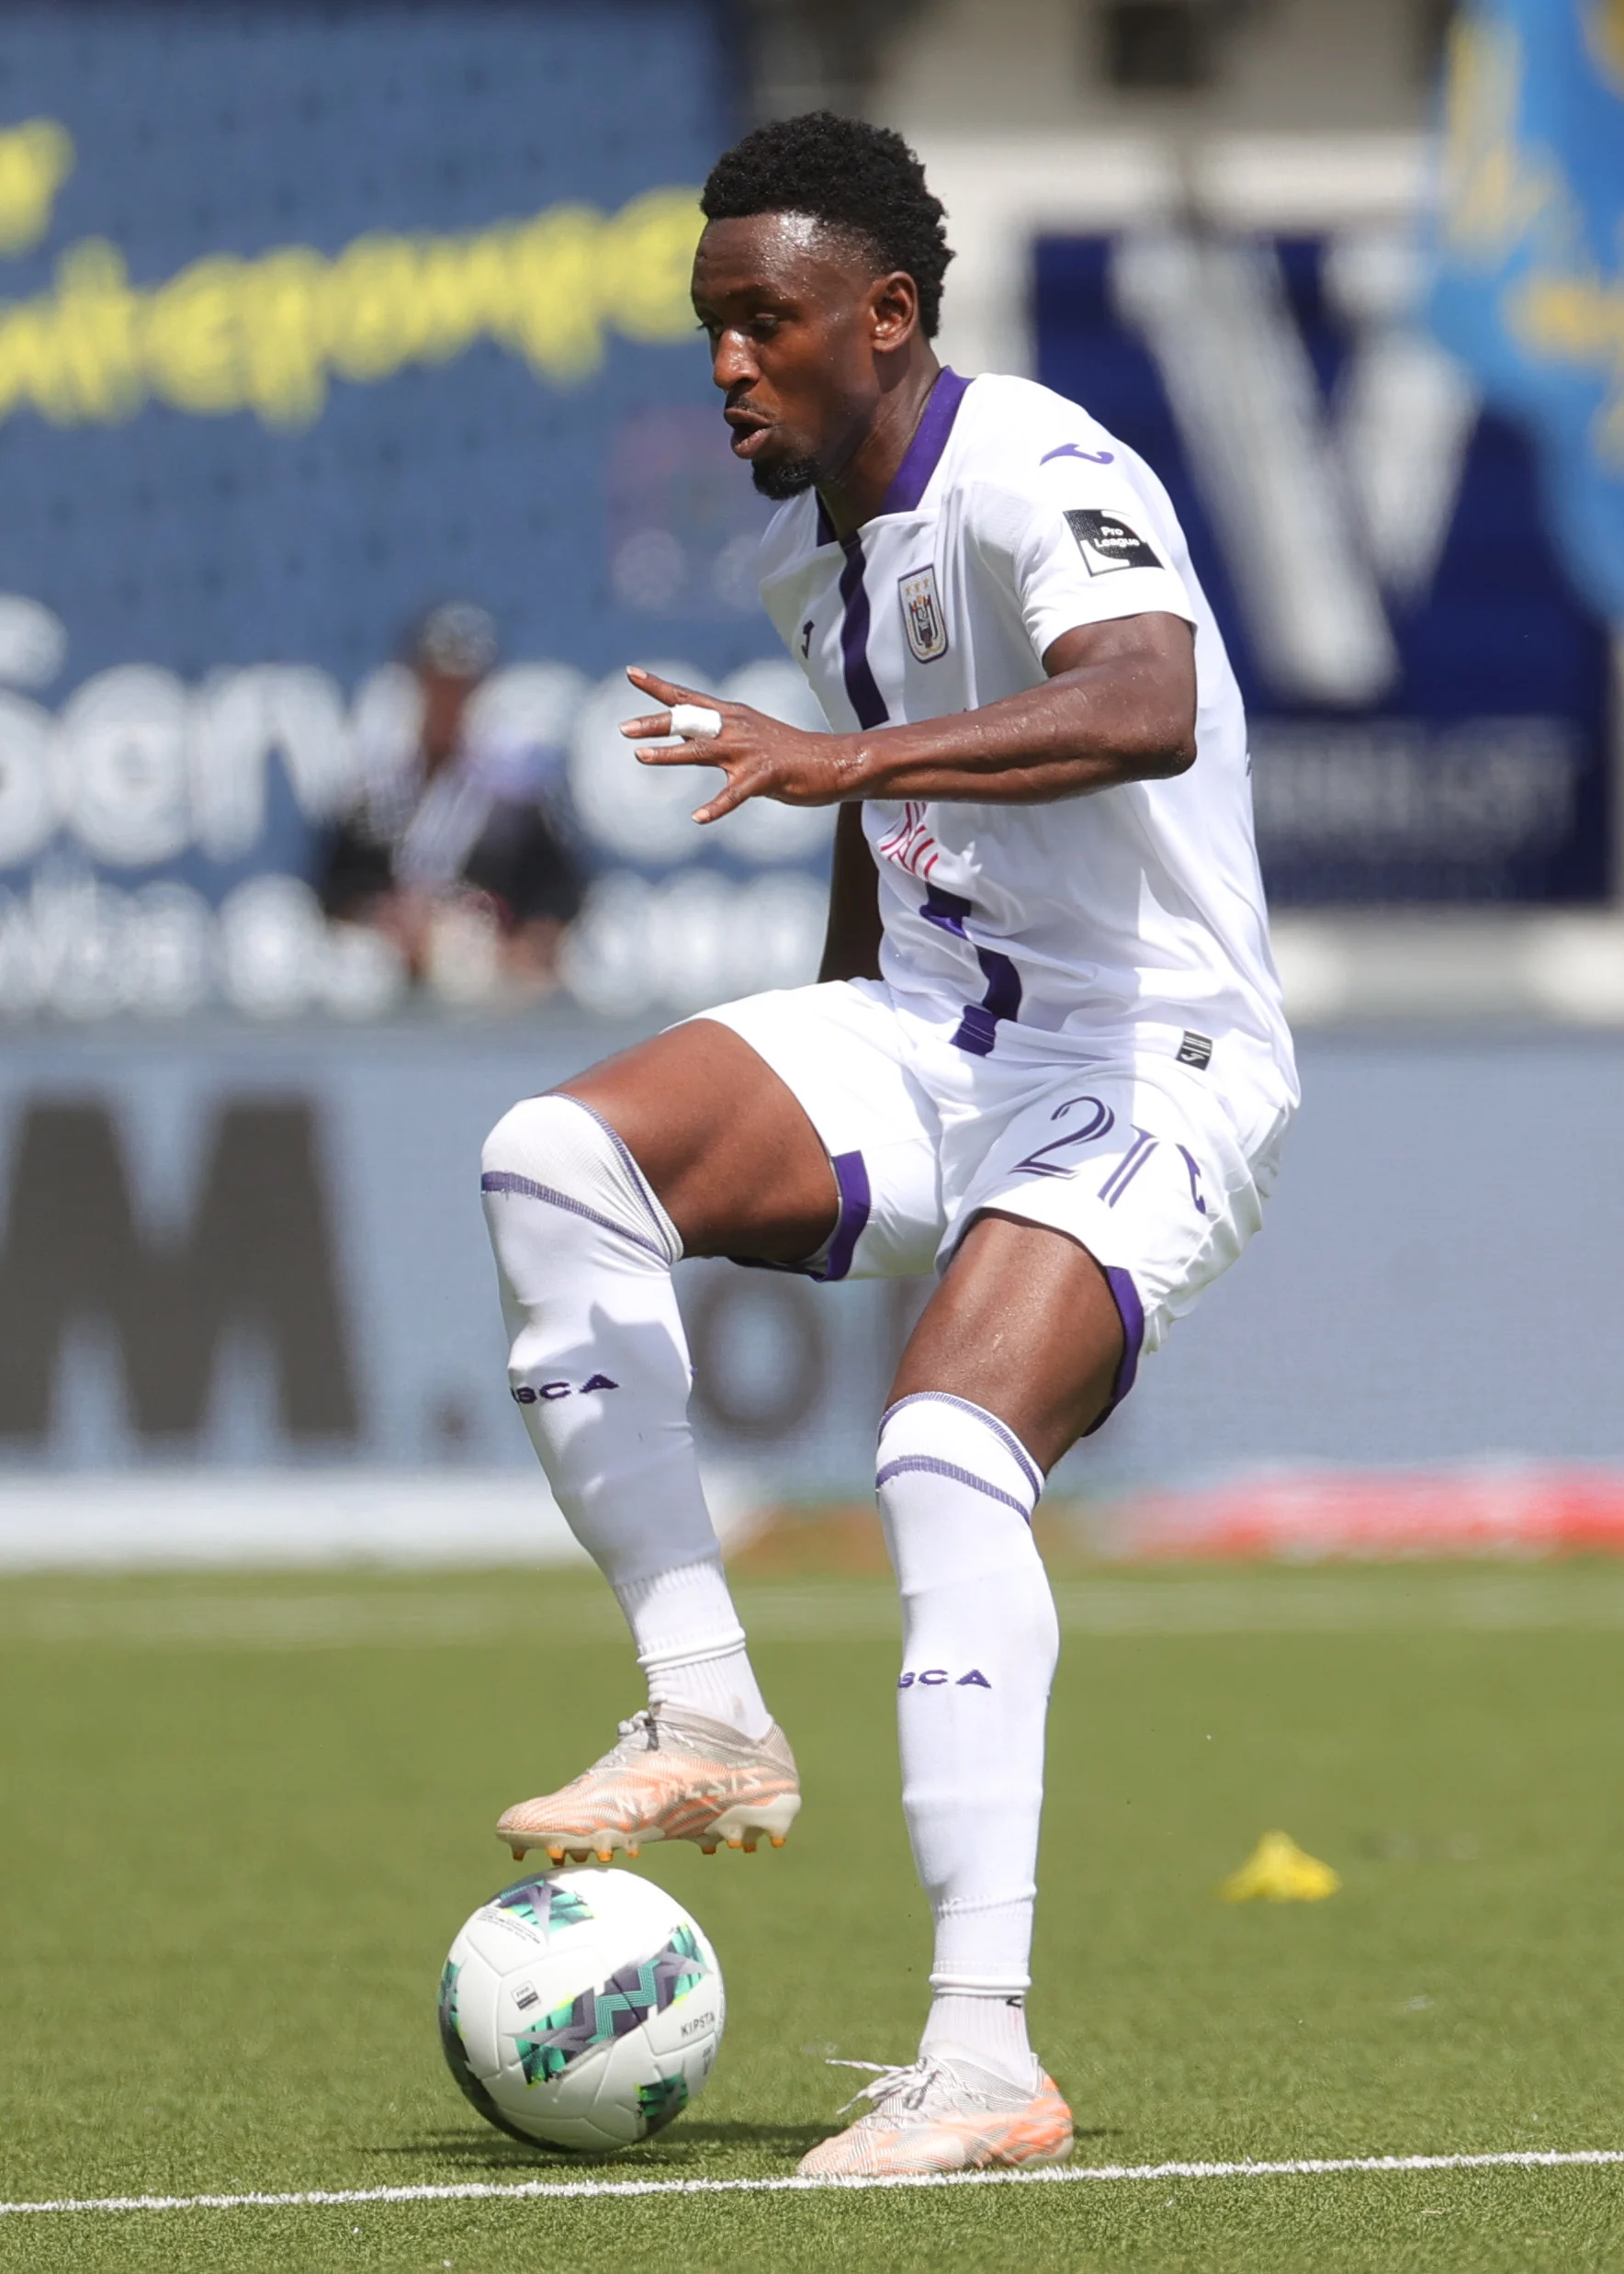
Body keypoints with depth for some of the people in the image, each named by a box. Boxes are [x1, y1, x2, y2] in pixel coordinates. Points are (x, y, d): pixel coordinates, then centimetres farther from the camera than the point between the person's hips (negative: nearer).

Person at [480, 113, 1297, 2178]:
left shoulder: (1039, 479, -17)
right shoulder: (804, 547, 11)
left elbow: (1145, 707, -39)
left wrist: (840, 755, -47)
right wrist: (814, 1118, 30)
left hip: (1150, 1067, -8)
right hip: (928, 1034, 8)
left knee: (945, 1450, -29)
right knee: (555, 1156, -15)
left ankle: (984, 2061, -28)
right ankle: (705, 1719, -12)